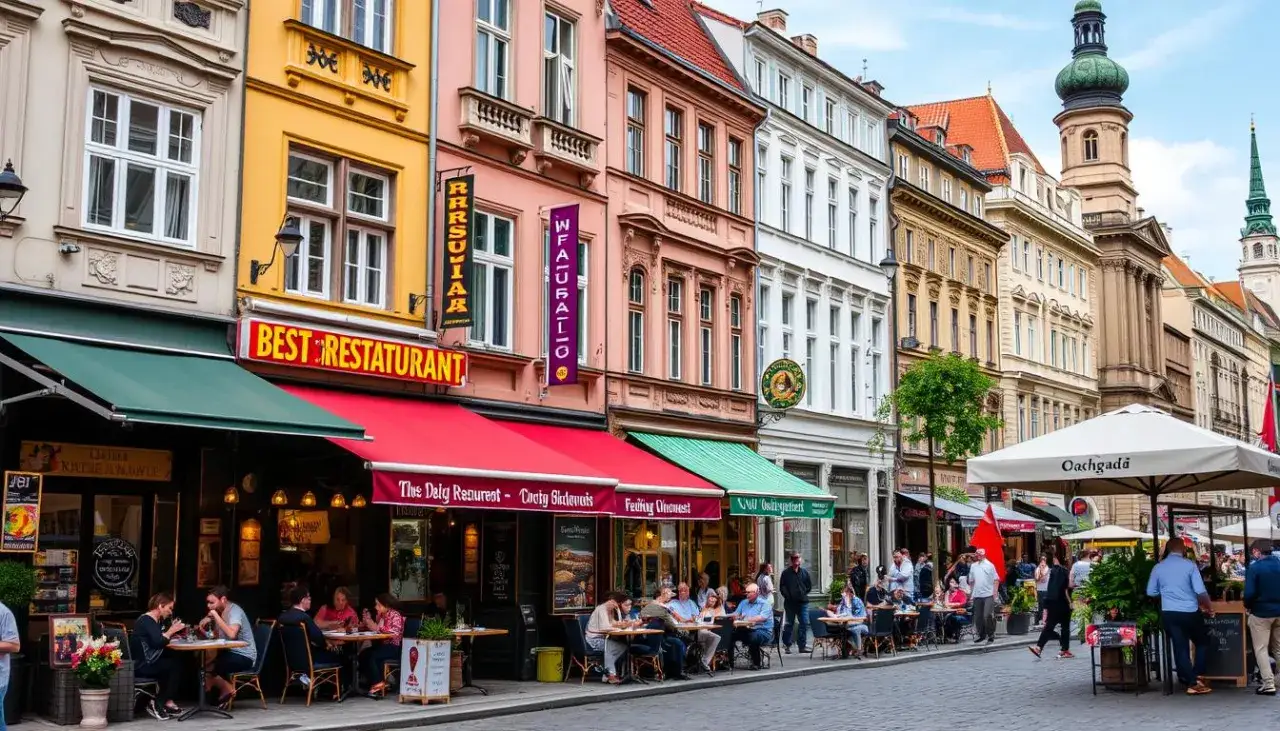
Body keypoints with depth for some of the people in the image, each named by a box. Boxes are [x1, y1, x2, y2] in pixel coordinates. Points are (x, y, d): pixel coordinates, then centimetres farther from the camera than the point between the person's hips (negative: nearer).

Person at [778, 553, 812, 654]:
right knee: (788, 624, 5)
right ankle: (787, 645, 12)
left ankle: (802, 645, 3)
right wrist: (788, 596, -9)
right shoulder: (786, 573, 0)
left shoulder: (804, 572, 7)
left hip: (802, 602, 2)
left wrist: (804, 593, 5)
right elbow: (782, 587, -1)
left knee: (804, 623, -3)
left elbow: (809, 585, 14)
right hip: (790, 603, -2)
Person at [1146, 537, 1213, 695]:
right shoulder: (1189, 565, -7)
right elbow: (1200, 591, -10)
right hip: (1190, 612, -3)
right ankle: (1197, 677, 5)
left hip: (1169, 613, 3)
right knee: (1202, 643, 15)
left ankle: (1191, 682, 7)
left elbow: (1151, 592, 9)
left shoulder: (1158, 567, 4)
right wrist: (1209, 607, 5)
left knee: (1180, 647, 8)